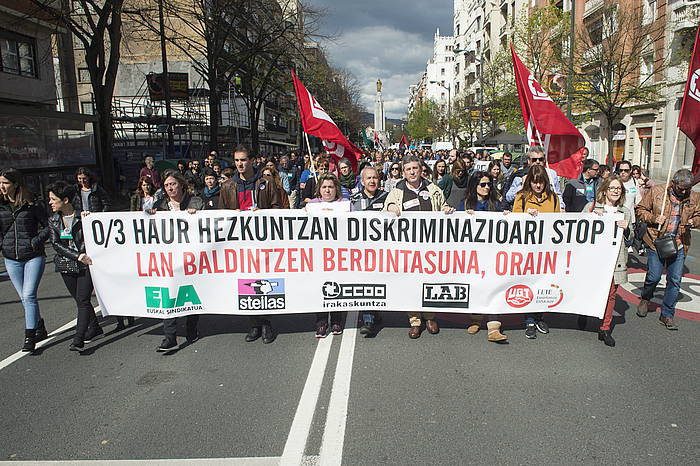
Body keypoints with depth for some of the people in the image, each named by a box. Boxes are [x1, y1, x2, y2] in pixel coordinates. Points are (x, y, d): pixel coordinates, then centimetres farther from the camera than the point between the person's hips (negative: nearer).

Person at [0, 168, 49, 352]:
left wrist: (35, 242, -11)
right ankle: (40, 329, 29)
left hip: (33, 256, -4)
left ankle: (29, 337, -3)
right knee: (24, 298, 12)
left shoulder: (31, 204, -5)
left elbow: (47, 227, 1)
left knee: (29, 296, -10)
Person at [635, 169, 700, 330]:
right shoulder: (656, 192, -5)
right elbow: (640, 209, 3)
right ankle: (645, 299, 28)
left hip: (679, 245, 3)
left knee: (675, 280, 4)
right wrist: (653, 218, -14)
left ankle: (667, 315, 16)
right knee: (654, 276, -5)